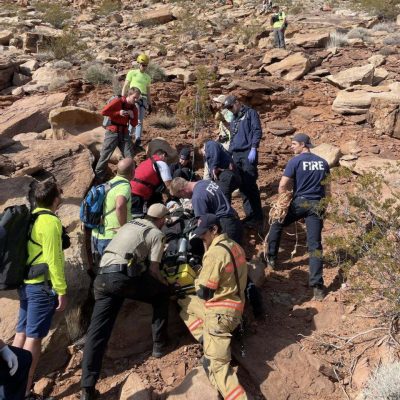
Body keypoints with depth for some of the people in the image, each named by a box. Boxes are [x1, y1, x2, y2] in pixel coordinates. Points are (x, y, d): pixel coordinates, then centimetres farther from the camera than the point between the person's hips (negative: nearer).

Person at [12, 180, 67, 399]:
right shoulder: (51, 221, -15)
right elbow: (53, 259, -18)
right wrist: (62, 290, -14)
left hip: (26, 283, 8)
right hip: (42, 286, -8)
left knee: (21, 332, 14)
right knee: (34, 337, -3)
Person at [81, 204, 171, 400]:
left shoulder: (130, 224, 28)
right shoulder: (157, 234, 9)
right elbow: (153, 270, 3)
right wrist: (165, 283, 23)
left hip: (102, 277, 6)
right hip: (125, 276, -5)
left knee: (97, 329, 3)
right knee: (162, 294, 21)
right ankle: (159, 344, 26)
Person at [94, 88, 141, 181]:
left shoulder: (134, 108, 5)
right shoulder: (117, 101, -13)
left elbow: (134, 124, 8)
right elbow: (103, 112, -17)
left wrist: (132, 116, -12)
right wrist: (118, 113, -21)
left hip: (124, 133, 5)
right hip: (112, 132, -5)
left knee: (130, 156, 3)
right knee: (105, 155, -1)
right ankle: (98, 177, 8)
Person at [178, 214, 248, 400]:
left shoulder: (215, 253, -21)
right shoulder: (235, 246, 6)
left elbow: (204, 293, -15)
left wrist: (197, 283, 6)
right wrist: (203, 281, 13)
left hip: (221, 313, -9)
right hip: (235, 305, 9)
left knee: (216, 365, -4)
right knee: (183, 302, 21)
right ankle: (209, 342, 10)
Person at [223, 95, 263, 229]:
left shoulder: (250, 113, 1)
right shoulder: (233, 119, 23)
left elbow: (257, 131, -9)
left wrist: (253, 149, -18)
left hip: (248, 153, -7)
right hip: (236, 155, 7)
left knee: (250, 185, -12)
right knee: (242, 186, 5)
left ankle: (257, 216, -8)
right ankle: (249, 214, 11)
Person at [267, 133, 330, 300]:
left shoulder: (295, 161, -5)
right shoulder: (323, 163, 11)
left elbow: (282, 187, -10)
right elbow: (327, 186, 16)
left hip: (299, 203, -3)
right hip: (317, 205, 3)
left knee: (276, 225, 24)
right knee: (315, 245, -1)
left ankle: (271, 258, 30)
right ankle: (317, 286, -8)